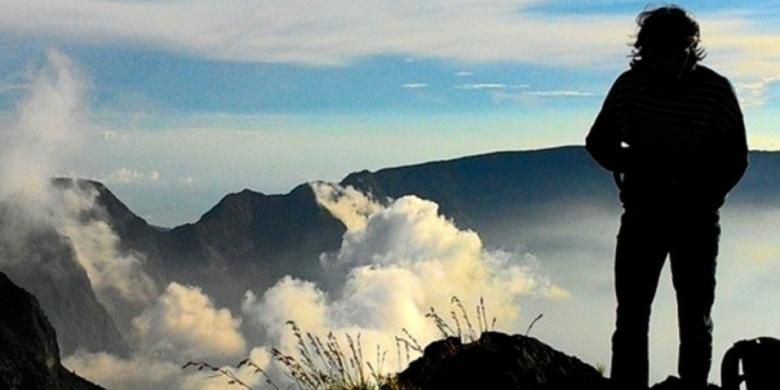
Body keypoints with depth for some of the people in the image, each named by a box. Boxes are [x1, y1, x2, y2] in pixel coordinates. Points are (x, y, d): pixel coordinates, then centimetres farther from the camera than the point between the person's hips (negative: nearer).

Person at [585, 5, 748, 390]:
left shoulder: (715, 91, -12)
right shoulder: (630, 86, -7)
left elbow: (734, 159, -6)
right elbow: (598, 142, 4)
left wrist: (698, 200, -17)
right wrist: (633, 163, -13)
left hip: (696, 220, -1)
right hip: (642, 214, 1)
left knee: (695, 318, 6)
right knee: (631, 316, 2)